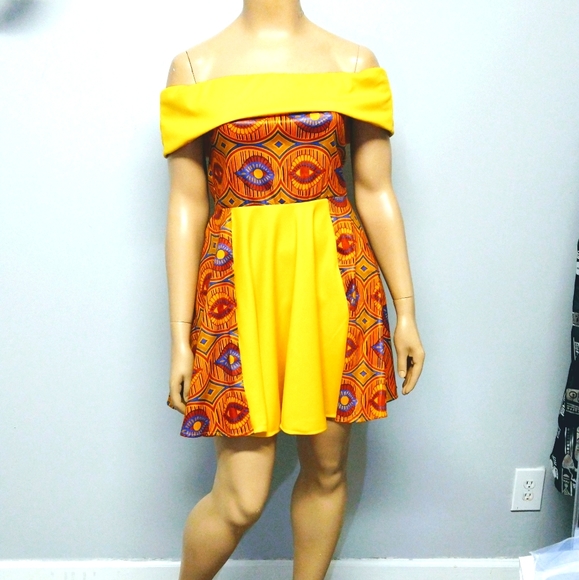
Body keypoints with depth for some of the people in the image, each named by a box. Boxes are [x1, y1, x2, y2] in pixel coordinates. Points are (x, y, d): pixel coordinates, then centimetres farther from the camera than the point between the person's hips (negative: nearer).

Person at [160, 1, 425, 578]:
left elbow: (376, 192, 6)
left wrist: (405, 310, 5)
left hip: (334, 274, 3)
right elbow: (187, 205, 0)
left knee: (326, 466, 13)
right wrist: (180, 335, -3)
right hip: (238, 278, -2)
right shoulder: (195, 66, 4)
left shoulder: (354, 62, 8)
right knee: (241, 496, 0)